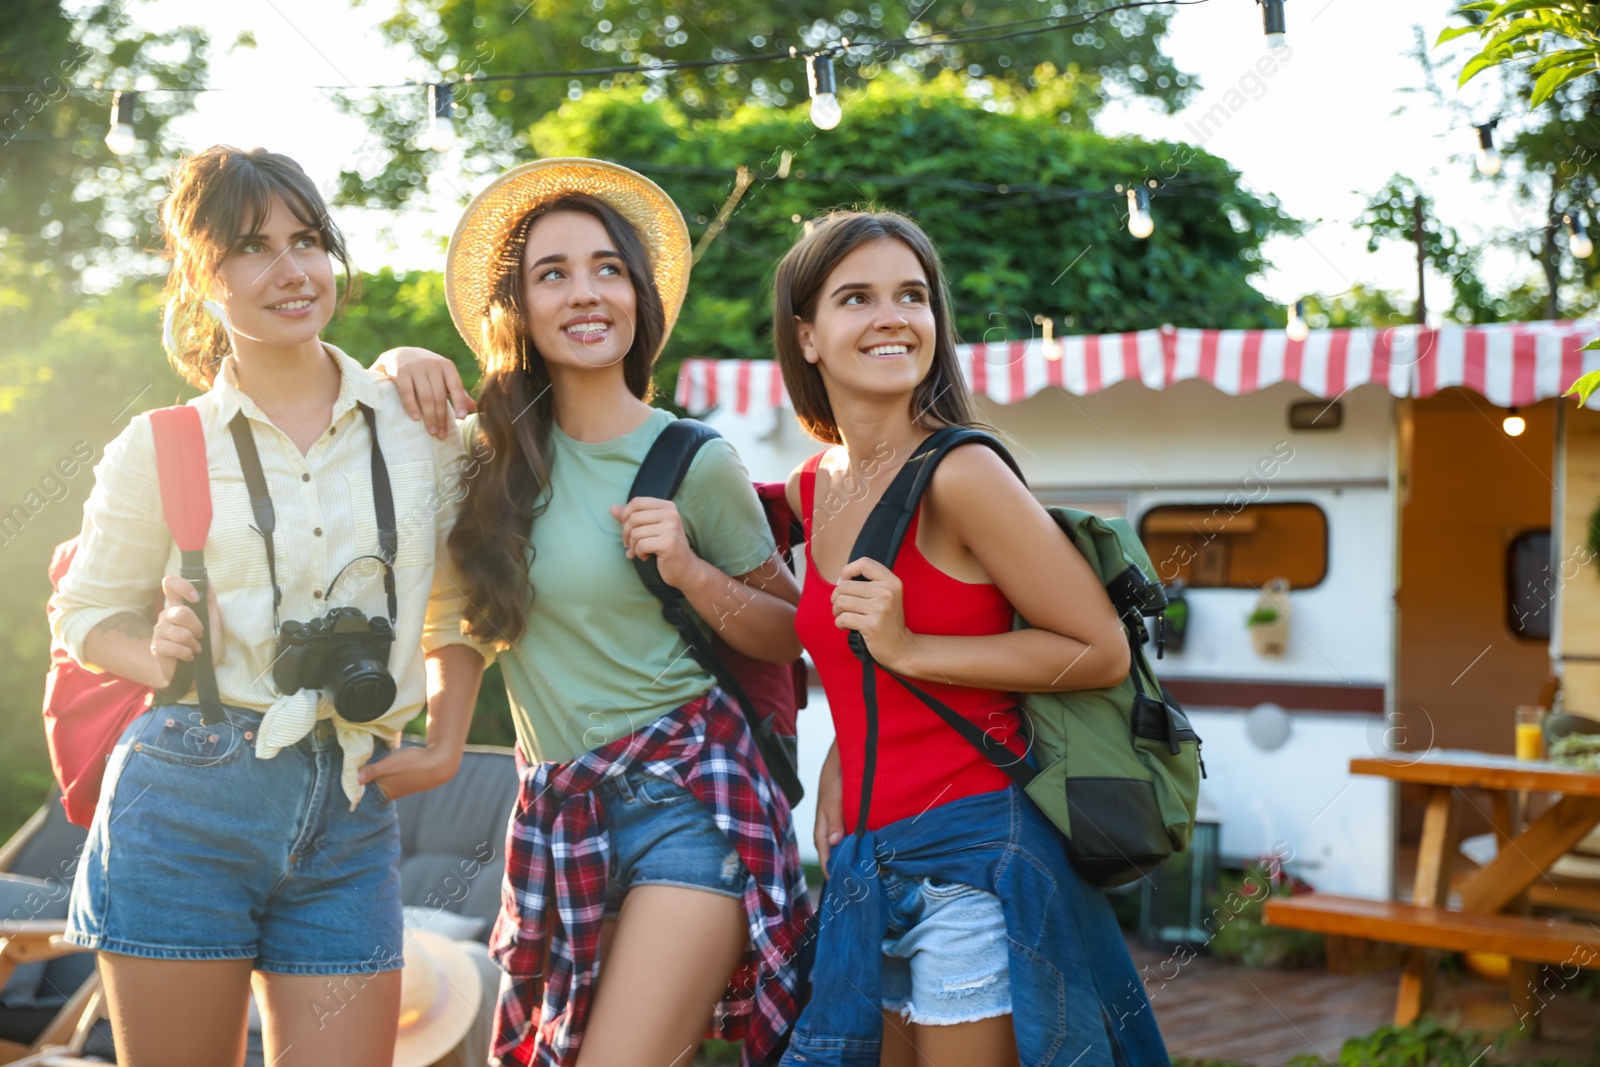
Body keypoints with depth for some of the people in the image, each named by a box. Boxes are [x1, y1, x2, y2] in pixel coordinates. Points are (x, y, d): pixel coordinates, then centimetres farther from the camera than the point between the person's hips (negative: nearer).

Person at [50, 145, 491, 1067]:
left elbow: (456, 607, 19)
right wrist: (162, 660, -9)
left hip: (352, 820, 2)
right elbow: (88, 614, 11)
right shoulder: (162, 447, 2)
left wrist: (446, 744, 6)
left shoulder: (416, 428, 8)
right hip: (187, 804, -1)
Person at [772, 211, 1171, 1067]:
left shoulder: (960, 475, -14)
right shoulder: (810, 489, 8)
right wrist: (840, 762, 9)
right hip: (868, 863, 7)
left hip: (971, 852, -7)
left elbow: (1102, 651, -12)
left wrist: (911, 649, -16)